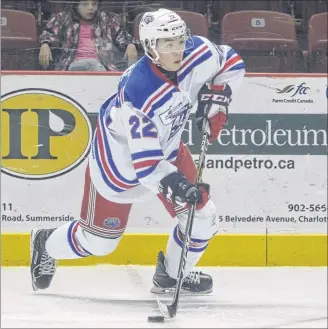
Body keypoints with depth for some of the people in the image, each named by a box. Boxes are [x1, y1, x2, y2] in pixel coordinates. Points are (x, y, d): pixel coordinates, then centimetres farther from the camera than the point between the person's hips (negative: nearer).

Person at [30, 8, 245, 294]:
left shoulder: (198, 54, -22)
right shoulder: (138, 91, -39)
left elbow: (233, 63, -1)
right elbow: (144, 160, -38)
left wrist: (217, 99, -15)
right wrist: (175, 185, -46)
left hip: (166, 147, 6)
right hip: (119, 159, -6)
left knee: (202, 218, 2)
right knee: (99, 240, 6)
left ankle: (172, 275, 28)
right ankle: (46, 246, 36)